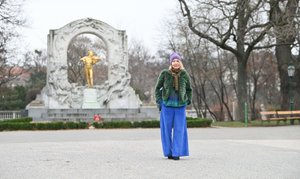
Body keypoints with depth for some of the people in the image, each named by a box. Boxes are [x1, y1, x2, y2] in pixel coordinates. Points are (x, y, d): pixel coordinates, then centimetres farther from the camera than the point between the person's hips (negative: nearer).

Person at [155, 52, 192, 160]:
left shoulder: (185, 75, 0)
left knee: (179, 129, -2)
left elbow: (188, 89, 14)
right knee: (167, 129, 5)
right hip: (167, 105, -1)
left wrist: (188, 101, 5)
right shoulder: (164, 73, -5)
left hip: (180, 106, 1)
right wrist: (159, 102, -1)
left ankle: (177, 152, 3)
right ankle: (169, 152, 15)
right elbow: (158, 88, 5)